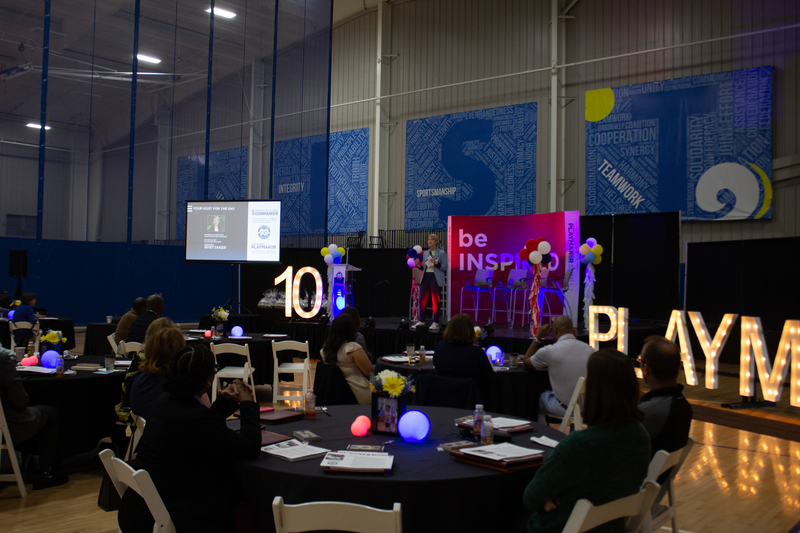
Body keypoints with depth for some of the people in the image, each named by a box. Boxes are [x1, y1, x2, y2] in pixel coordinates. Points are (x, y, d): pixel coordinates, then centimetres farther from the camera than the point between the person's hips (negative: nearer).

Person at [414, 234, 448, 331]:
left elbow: (445, 267, -5)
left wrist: (436, 263, -18)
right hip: (426, 277, 5)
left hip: (435, 278, -5)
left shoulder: (442, 253, -1)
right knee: (422, 300, 3)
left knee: (435, 301, -3)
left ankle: (435, 323, 5)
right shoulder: (425, 253, 15)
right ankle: (421, 321, 14)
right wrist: (419, 266, -1)